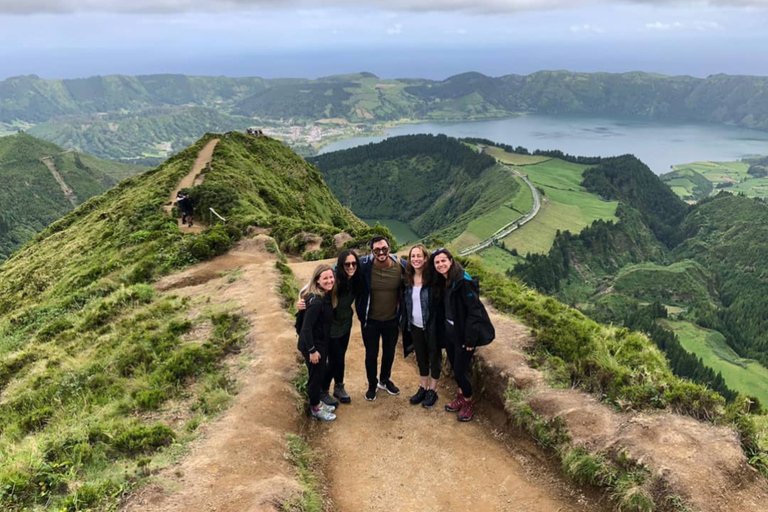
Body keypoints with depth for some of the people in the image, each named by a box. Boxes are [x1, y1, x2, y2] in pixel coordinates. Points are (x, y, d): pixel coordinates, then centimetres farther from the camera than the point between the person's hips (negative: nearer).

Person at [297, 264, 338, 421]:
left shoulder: (326, 295, -1)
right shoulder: (316, 300, -29)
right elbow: (307, 327, -27)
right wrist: (312, 350, -21)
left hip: (321, 342, 9)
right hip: (312, 344, -9)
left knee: (320, 374, 22)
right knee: (316, 375, 8)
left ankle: (317, 402, 41)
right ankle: (315, 409, 28)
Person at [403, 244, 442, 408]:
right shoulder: (408, 278, -1)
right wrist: (406, 322, 8)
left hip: (431, 325, -5)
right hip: (415, 326, 5)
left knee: (434, 357, 10)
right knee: (421, 357, 18)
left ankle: (433, 390, 25)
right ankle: (423, 388, 33)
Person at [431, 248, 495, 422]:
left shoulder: (463, 282, -21)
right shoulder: (441, 282, 4)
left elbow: (474, 310, -22)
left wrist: (470, 339, -21)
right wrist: (443, 329, 10)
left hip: (464, 335, -7)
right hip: (449, 333, 7)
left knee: (460, 371, 1)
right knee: (455, 368, 18)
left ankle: (469, 402, 24)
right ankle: (461, 397, 39)